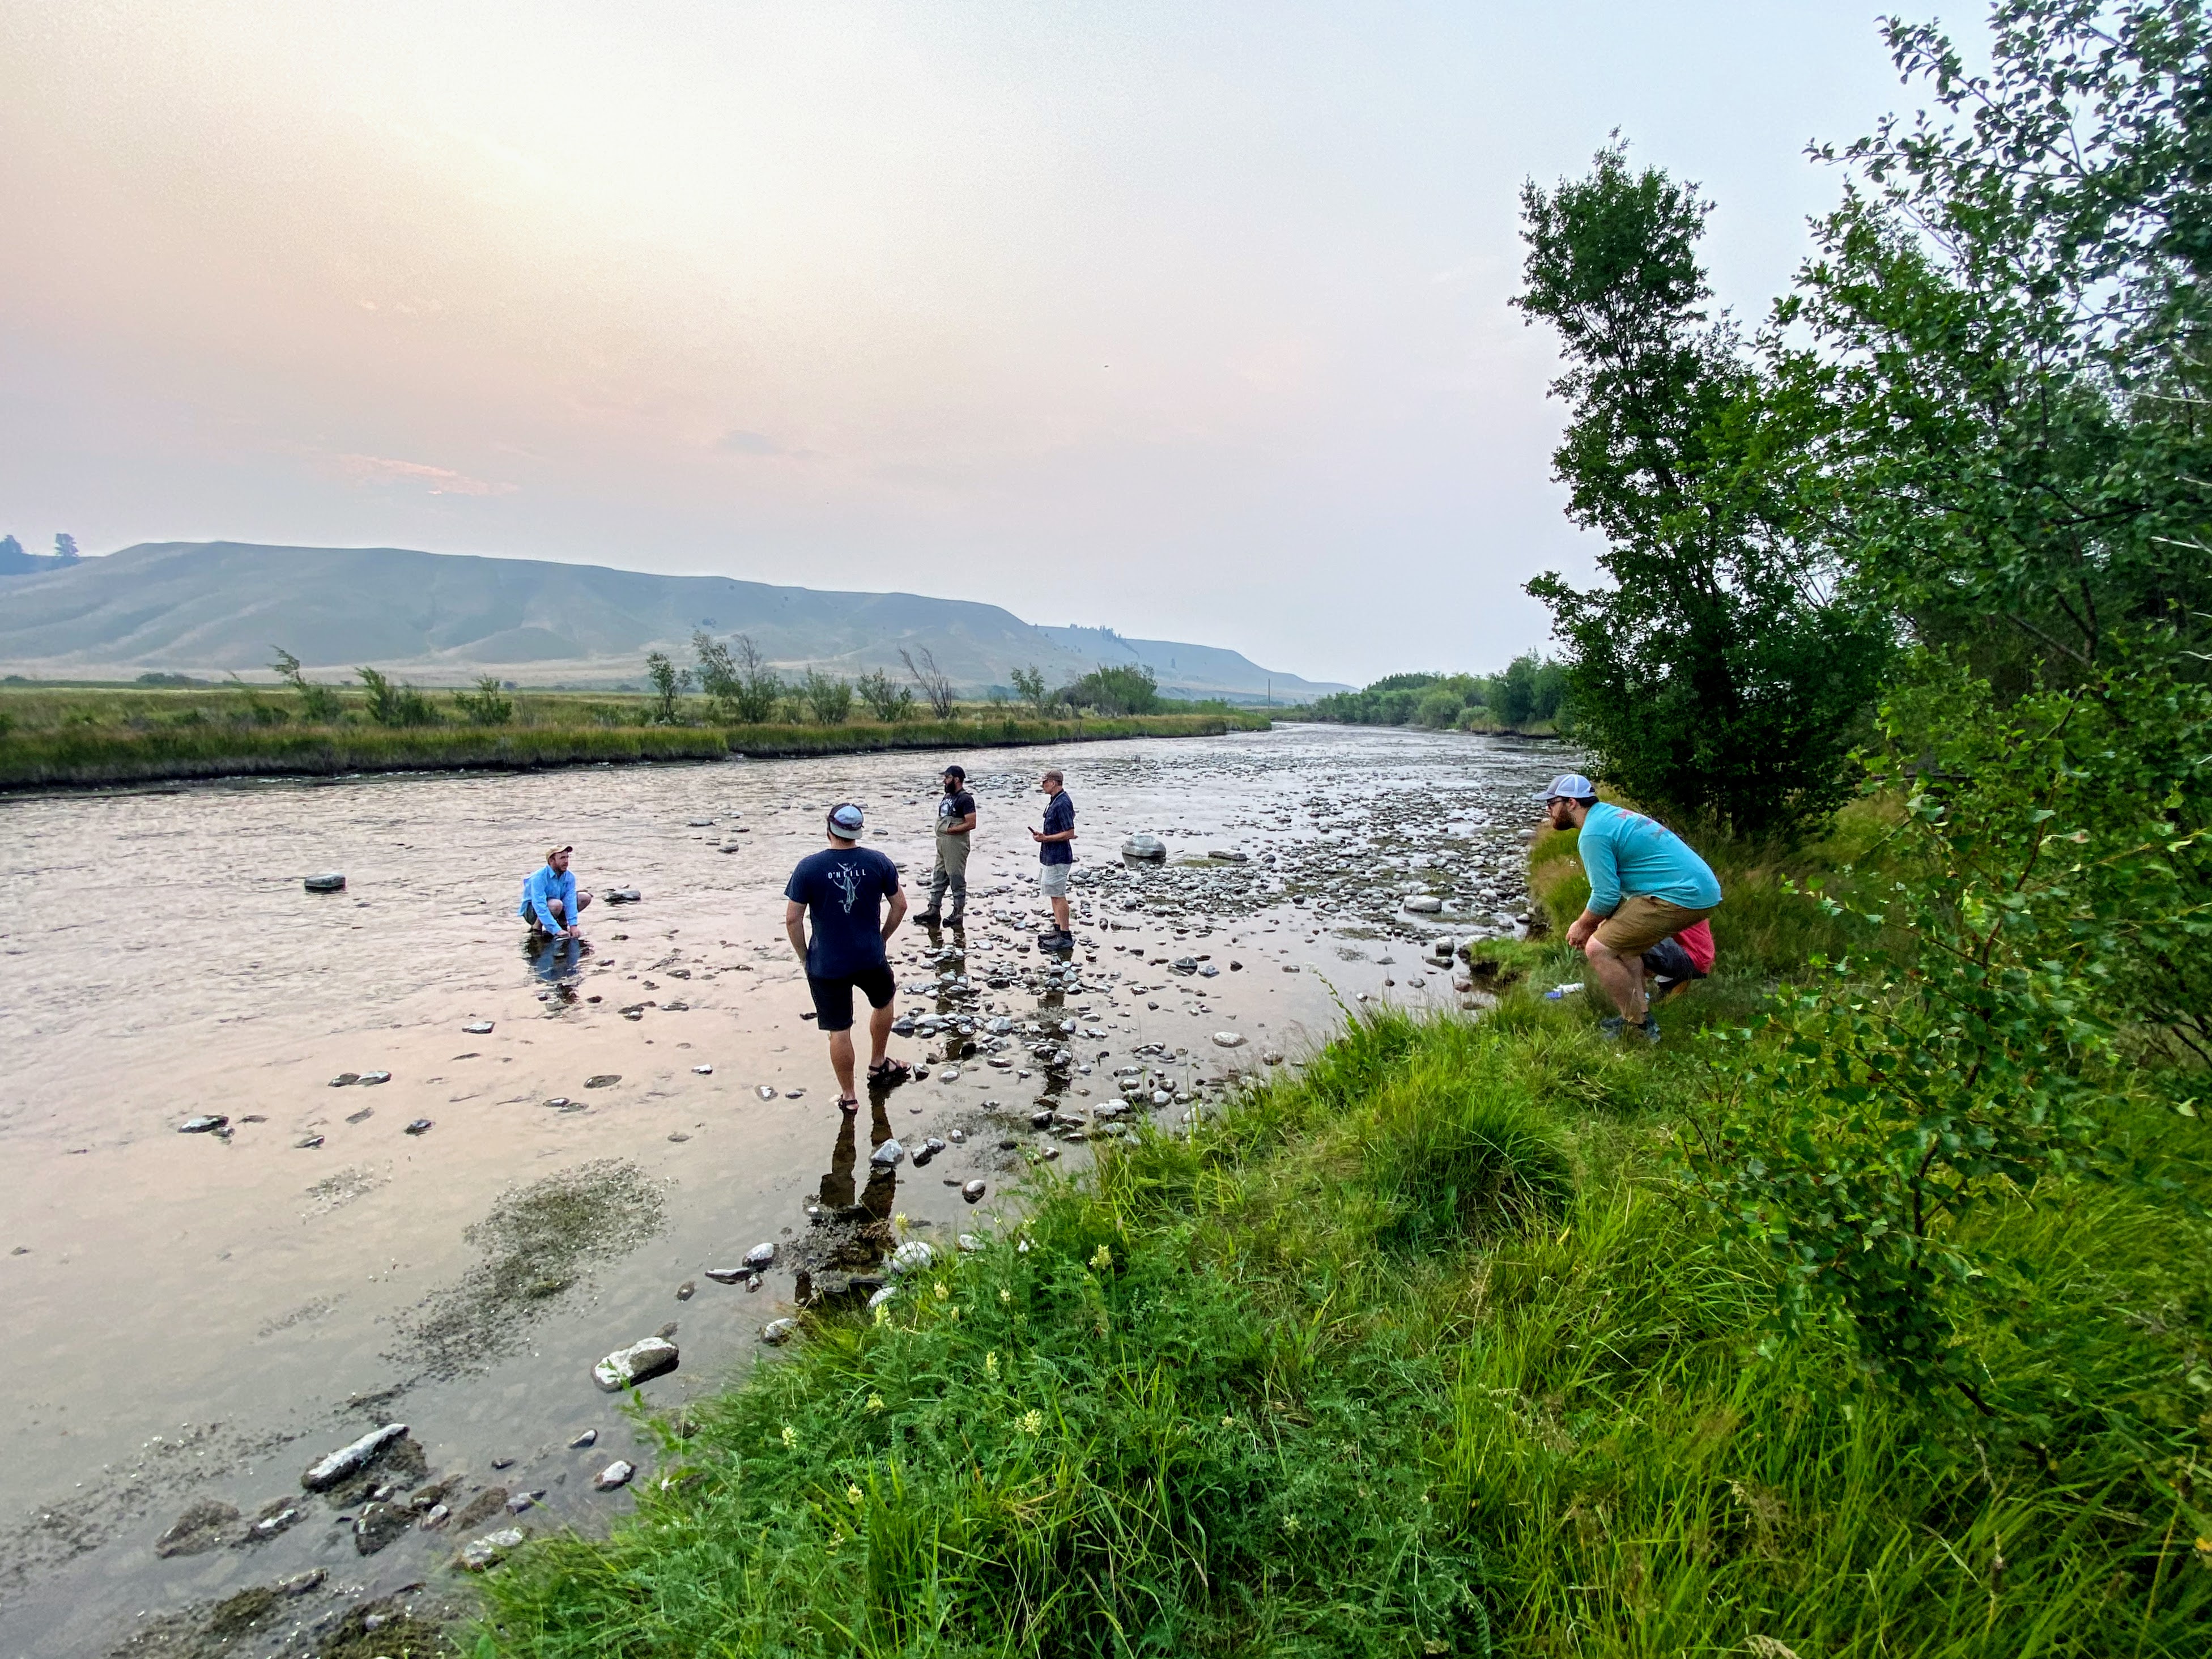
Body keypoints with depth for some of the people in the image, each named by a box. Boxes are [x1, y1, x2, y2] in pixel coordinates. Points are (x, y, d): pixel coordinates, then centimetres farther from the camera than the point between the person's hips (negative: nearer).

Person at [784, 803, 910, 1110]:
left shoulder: (808, 867, -11)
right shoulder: (879, 862, -6)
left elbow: (793, 919, -10)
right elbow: (900, 905, 2)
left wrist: (805, 957, 4)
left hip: (826, 966, -1)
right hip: (871, 958, 2)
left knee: (839, 1030, 10)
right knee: (883, 1003, 30)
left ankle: (848, 1097, 23)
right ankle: (877, 1066, 43)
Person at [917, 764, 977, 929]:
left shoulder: (965, 799, -13)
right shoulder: (947, 796, 14)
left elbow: (971, 824, -20)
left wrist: (951, 830, -16)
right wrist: (939, 829, 8)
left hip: (956, 844, -9)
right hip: (942, 842, 9)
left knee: (957, 878, -2)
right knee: (938, 876, 12)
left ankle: (958, 911, 7)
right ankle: (934, 908, 19)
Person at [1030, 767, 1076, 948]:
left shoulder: (1063, 803, -20)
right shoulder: (1055, 801, 12)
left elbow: (1069, 833, -23)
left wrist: (1045, 838, -20)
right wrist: (1043, 835, 10)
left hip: (1058, 858, -11)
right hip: (1049, 856, 11)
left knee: (1058, 895, -6)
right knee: (1054, 894, 17)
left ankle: (1066, 937, 0)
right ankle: (1058, 929, 27)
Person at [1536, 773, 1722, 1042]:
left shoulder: (1593, 834, -14)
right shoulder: (1609, 814, 18)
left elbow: (1606, 896, -16)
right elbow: (1612, 885, 25)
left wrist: (1583, 926, 2)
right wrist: (1591, 925, 22)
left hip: (1682, 897, -11)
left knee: (1598, 949, -11)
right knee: (1620, 939, 25)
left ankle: (1640, 1025, 0)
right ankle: (1640, 1012, 23)